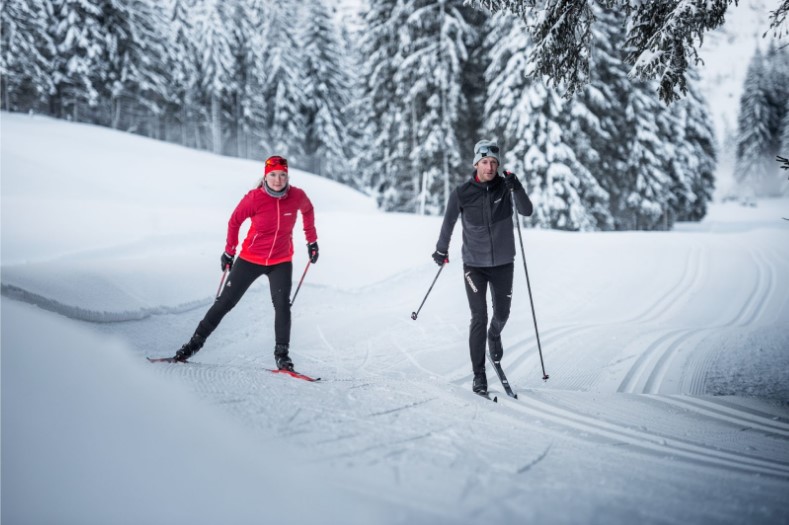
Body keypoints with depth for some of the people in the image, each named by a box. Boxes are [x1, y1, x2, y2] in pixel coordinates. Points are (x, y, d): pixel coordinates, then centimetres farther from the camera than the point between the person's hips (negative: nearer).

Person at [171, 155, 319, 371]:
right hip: (251, 259, -1)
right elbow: (235, 220, -2)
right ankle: (196, 341, 16)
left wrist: (311, 241, 15)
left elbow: (308, 210, 12)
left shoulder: (297, 196, -13)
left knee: (282, 304, -18)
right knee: (225, 302, 3)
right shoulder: (254, 198, -19)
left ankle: (282, 353, -7)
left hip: (281, 261, 1)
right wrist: (229, 250, 6)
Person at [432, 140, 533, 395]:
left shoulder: (505, 187, -8)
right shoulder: (462, 193, -11)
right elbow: (449, 222, 3)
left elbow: (527, 211, -18)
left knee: (502, 313, 16)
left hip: (503, 263, 2)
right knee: (479, 318, -8)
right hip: (474, 264, -2)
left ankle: (495, 335, 52)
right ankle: (479, 375, 0)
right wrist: (441, 250, 12)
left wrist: (517, 189, -33)